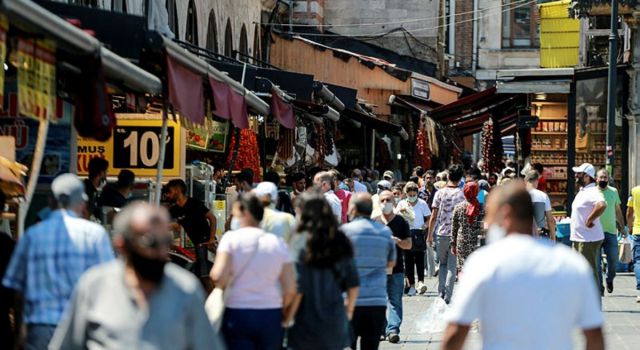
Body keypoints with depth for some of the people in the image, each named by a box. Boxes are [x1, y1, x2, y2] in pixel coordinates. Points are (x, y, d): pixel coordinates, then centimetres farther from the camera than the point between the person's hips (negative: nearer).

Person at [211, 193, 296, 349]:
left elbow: (218, 277, -17)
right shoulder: (278, 242, 3)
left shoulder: (231, 238, -6)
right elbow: (290, 289, 0)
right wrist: (282, 312, 17)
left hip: (237, 314, -3)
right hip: (271, 316, 3)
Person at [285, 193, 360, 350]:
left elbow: (297, 288, -15)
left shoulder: (300, 242, -12)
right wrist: (349, 311, 20)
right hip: (335, 323, 5)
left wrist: (288, 319, -7)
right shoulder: (340, 241, 4)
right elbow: (353, 284, 7)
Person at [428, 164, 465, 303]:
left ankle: (441, 293, 5)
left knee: (443, 264, 16)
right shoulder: (463, 194, -4)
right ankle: (448, 296, 0)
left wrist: (430, 235, 8)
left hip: (441, 234, 1)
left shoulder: (440, 193, -2)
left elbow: (433, 217, -1)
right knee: (452, 266, 5)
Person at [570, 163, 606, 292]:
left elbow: (602, 205, -37)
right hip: (578, 238, 10)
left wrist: (589, 220, -27)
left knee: (589, 271, -8)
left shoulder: (592, 192, -18)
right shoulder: (581, 191, 15)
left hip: (588, 239, -10)